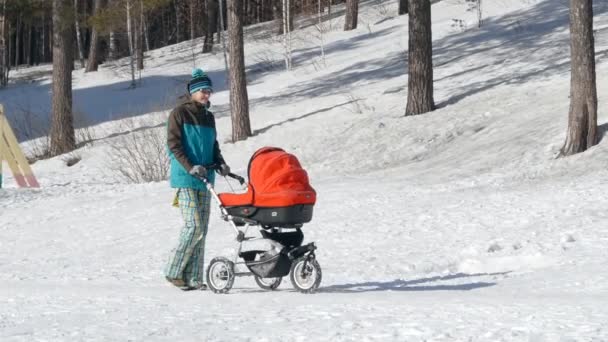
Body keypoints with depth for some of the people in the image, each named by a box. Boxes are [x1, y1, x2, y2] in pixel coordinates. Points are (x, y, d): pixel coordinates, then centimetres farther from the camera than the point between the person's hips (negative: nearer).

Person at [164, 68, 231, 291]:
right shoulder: (180, 113, -4)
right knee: (194, 226, -15)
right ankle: (174, 272, -4)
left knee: (202, 230, 4)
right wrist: (190, 168, -20)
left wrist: (220, 164, 3)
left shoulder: (208, 117, 16)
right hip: (185, 179, -7)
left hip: (204, 180, 7)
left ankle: (194, 278, 7)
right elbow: (173, 145, -10)